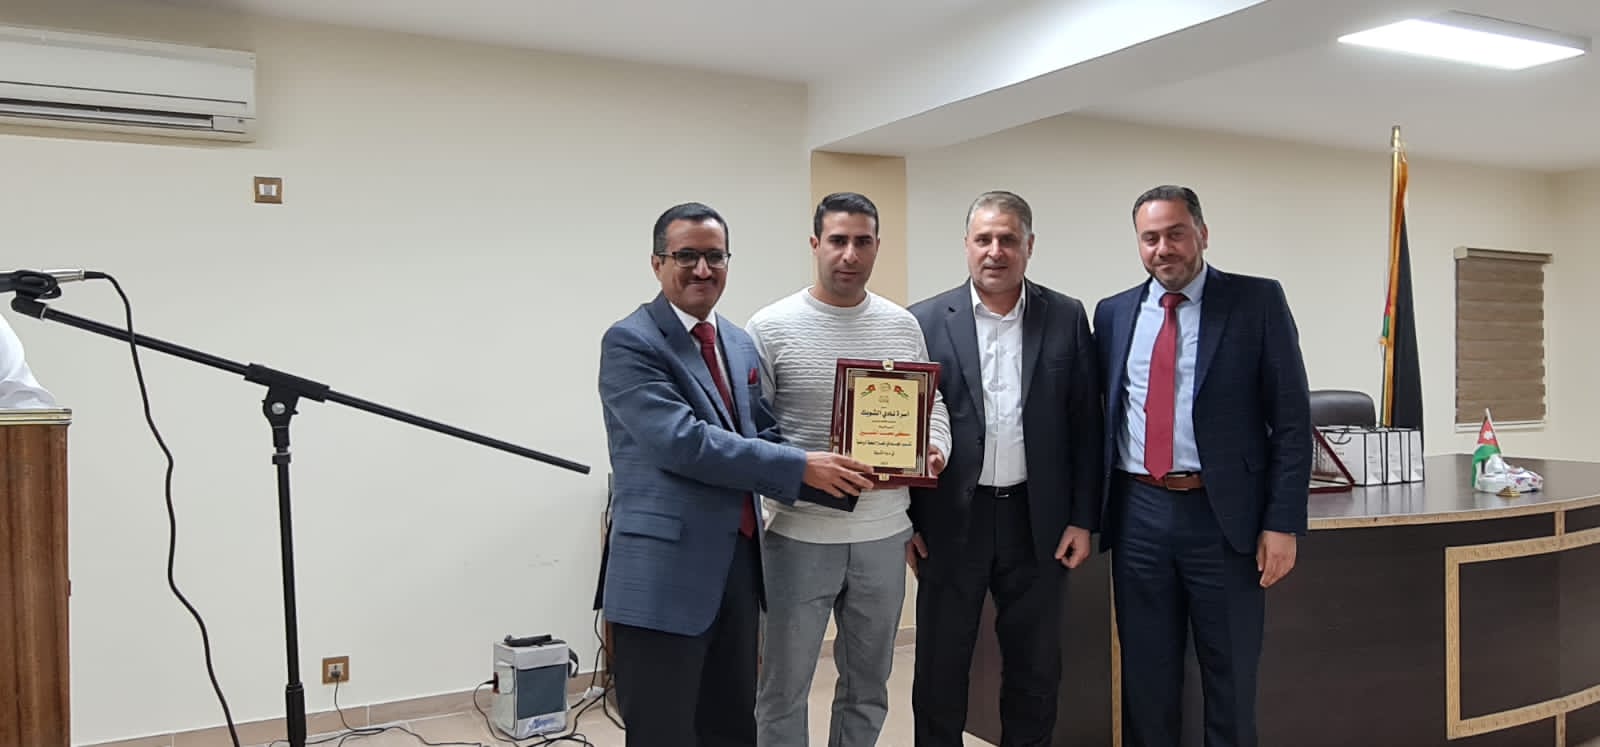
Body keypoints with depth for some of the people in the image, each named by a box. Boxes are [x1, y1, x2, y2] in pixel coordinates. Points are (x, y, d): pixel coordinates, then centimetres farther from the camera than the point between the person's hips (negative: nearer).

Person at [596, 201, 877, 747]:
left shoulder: (739, 343, 14)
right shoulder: (630, 342, -11)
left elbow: (760, 434, 13)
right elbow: (682, 441, -22)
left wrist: (839, 477, -3)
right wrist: (801, 467, -21)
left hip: (738, 564, 8)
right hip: (664, 574, -7)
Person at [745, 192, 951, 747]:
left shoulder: (903, 326, 5)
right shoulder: (770, 328, -7)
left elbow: (931, 403, 14)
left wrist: (935, 448, -7)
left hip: (884, 533, 4)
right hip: (799, 534, -3)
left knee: (869, 685, 18)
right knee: (784, 690, 9)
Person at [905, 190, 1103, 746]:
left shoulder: (1067, 318, 2)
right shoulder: (926, 320, -1)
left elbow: (1085, 425, 3)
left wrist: (1083, 518, 0)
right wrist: (904, 520, -2)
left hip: (1038, 519, 1)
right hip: (952, 519, -1)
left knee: (1036, 668, 13)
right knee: (940, 668, 10)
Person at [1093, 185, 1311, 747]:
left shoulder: (1257, 302, -2)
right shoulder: (1114, 314, 8)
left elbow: (1291, 421, -4)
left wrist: (1283, 523, -10)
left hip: (1223, 516, -2)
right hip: (1138, 515, 3)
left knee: (1231, 680, 10)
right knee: (1146, 679, 12)